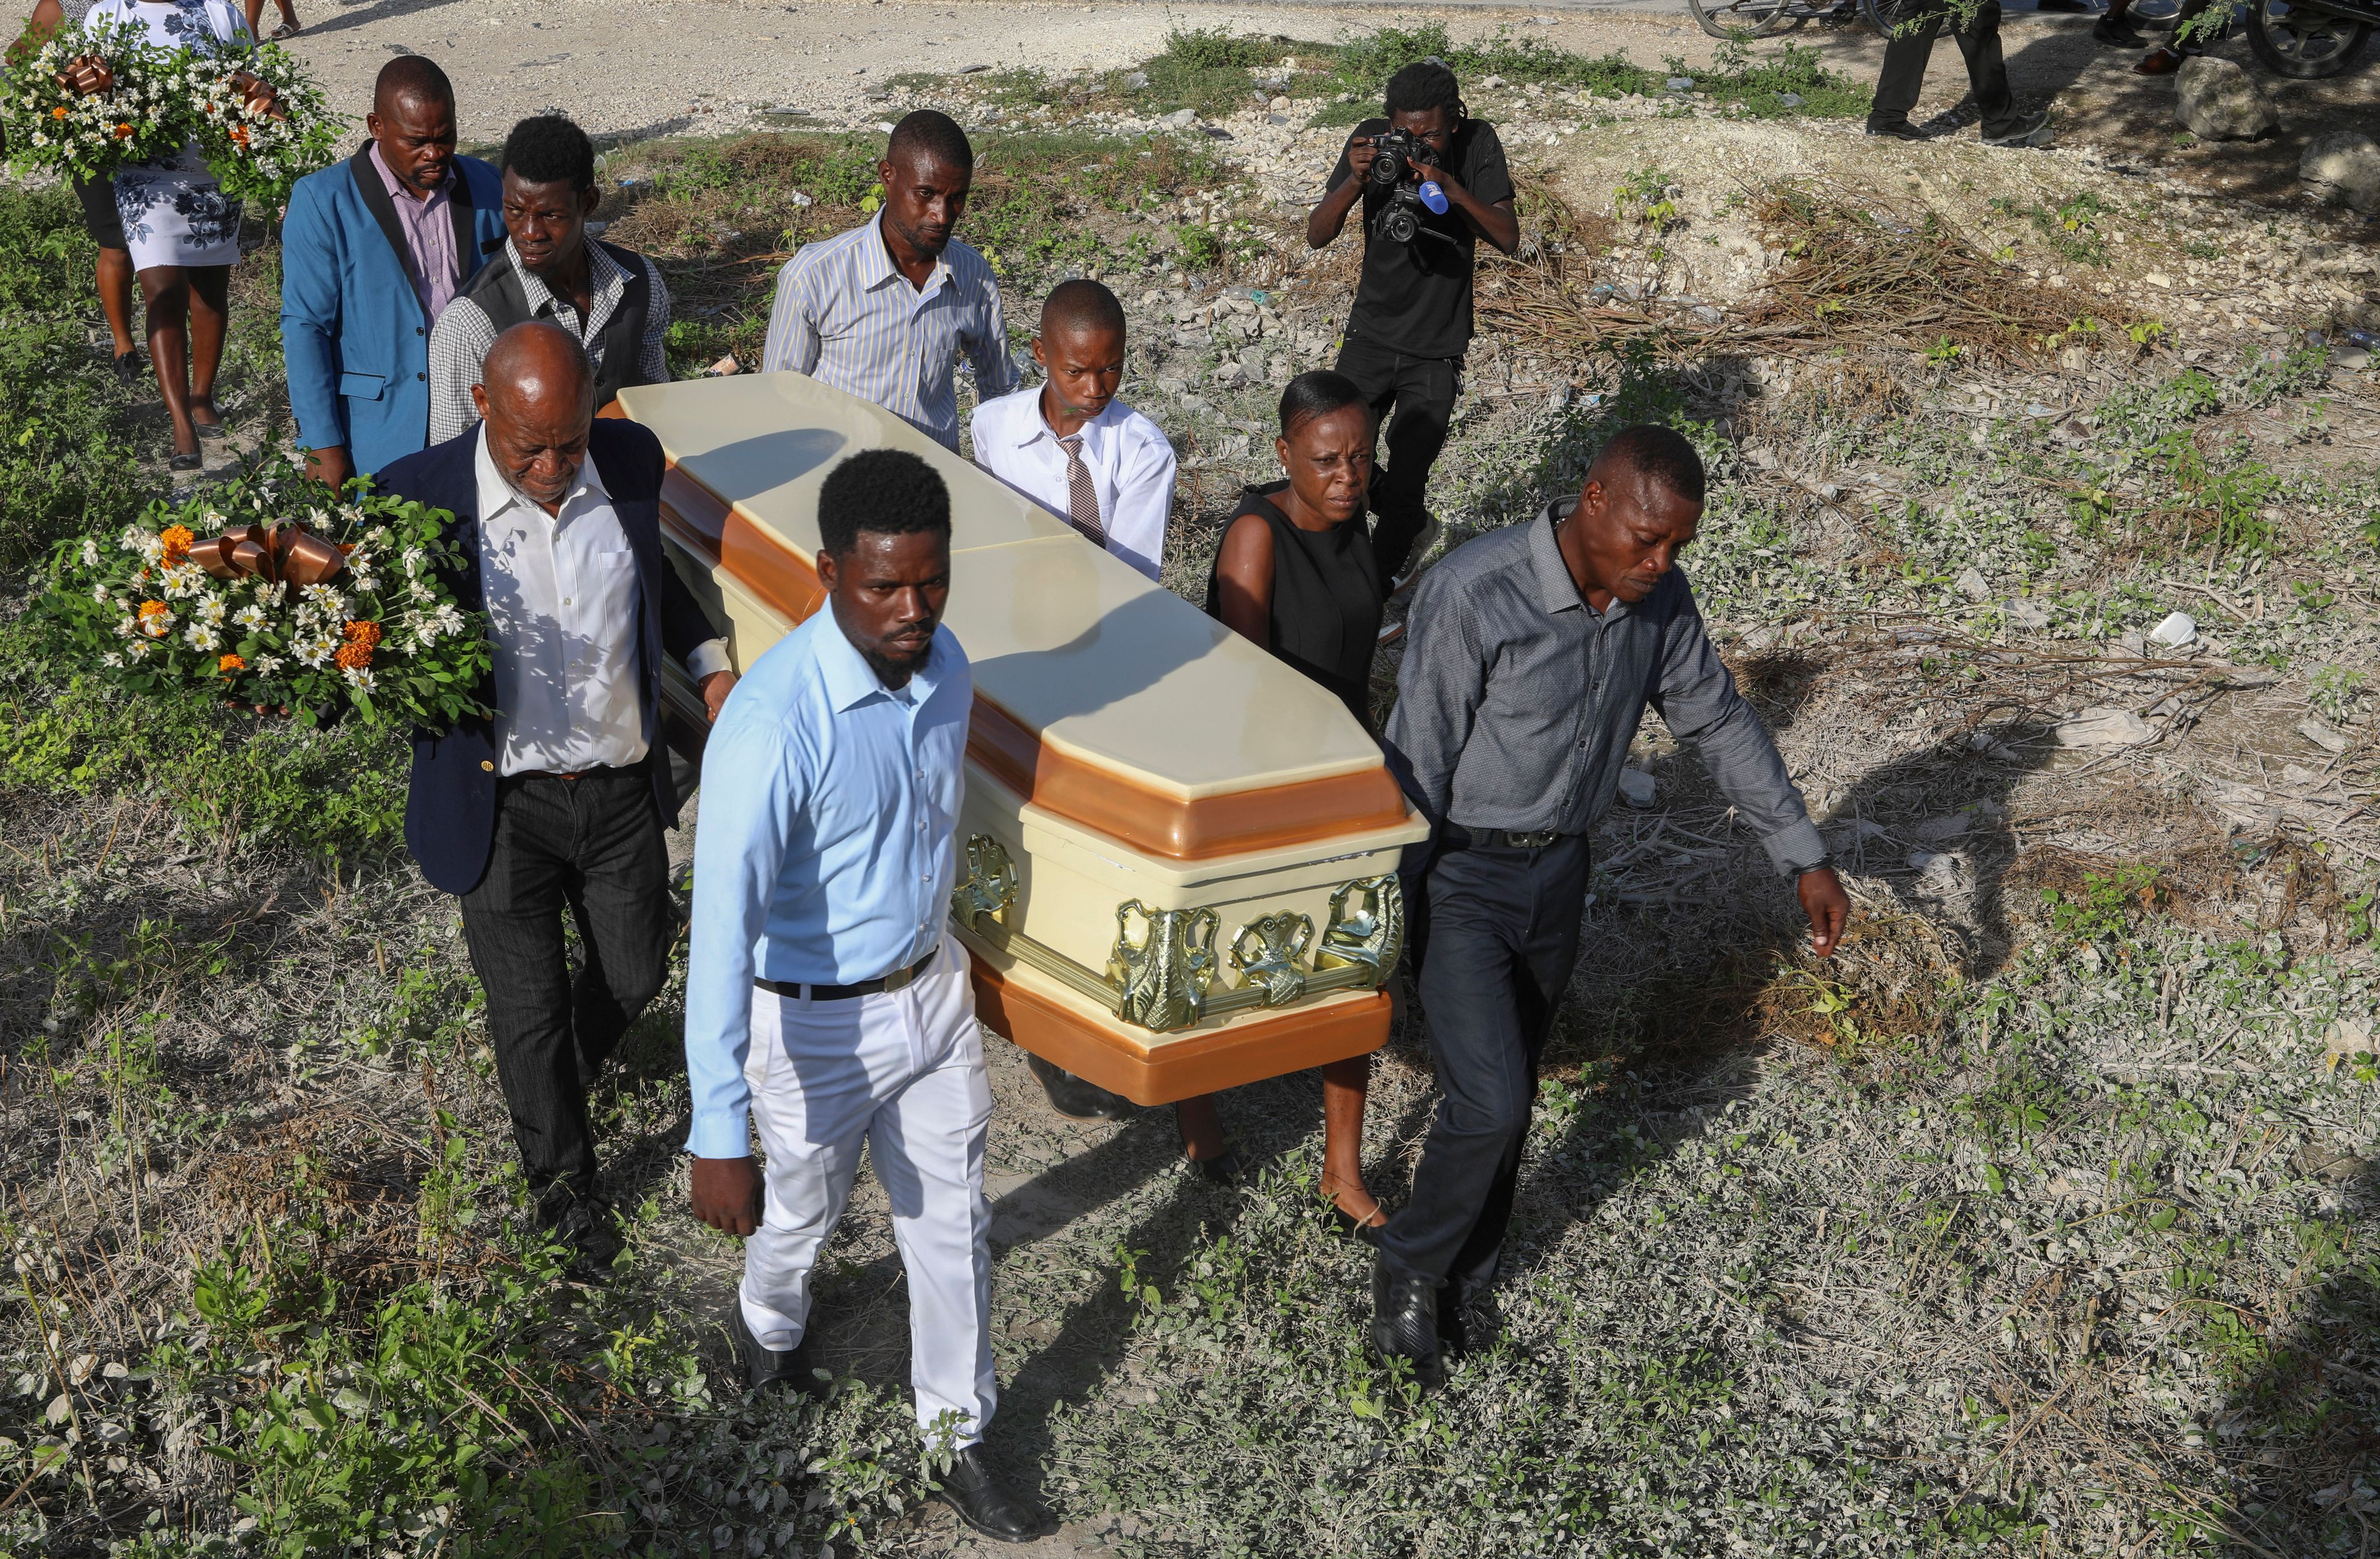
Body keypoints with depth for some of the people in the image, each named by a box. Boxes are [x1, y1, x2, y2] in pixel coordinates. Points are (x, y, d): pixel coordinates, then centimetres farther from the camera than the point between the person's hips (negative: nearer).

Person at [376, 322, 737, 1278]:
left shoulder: (631, 461, -9)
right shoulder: (418, 497, -20)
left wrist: (708, 661, 2)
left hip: (623, 790, 3)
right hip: (505, 804, -3)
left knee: (635, 972, 21)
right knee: (529, 1009, 11)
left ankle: (562, 1075, 55)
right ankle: (563, 1181, 37)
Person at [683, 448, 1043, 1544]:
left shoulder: (944, 667, -9)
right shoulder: (773, 725, -33)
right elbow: (723, 929, -35)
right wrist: (717, 1137, -36)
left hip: (932, 990, 5)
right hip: (817, 1024, -5)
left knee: (952, 1225, 16)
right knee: (803, 1213, 21)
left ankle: (956, 1442, 37)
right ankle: (771, 1320, 57)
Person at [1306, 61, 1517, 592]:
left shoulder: (1477, 143, -11)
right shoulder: (1372, 139, -8)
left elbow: (1508, 238, -18)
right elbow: (1316, 236, -9)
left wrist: (1450, 186, -31)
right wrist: (1355, 181, -27)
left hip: (1437, 349, -2)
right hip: (1370, 334, 3)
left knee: (1403, 484, -2)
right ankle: (1415, 528, 30)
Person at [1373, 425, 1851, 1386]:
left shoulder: (1657, 597, -6)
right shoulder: (1474, 596, -26)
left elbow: (1717, 720, 8)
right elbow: (1416, 772, -21)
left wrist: (1805, 858, 8)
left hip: (1558, 872, 6)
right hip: (1461, 876, -6)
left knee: (1510, 1095, 15)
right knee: (1488, 1101, -12)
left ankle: (1461, 1288, 34)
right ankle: (1408, 1270, 14)